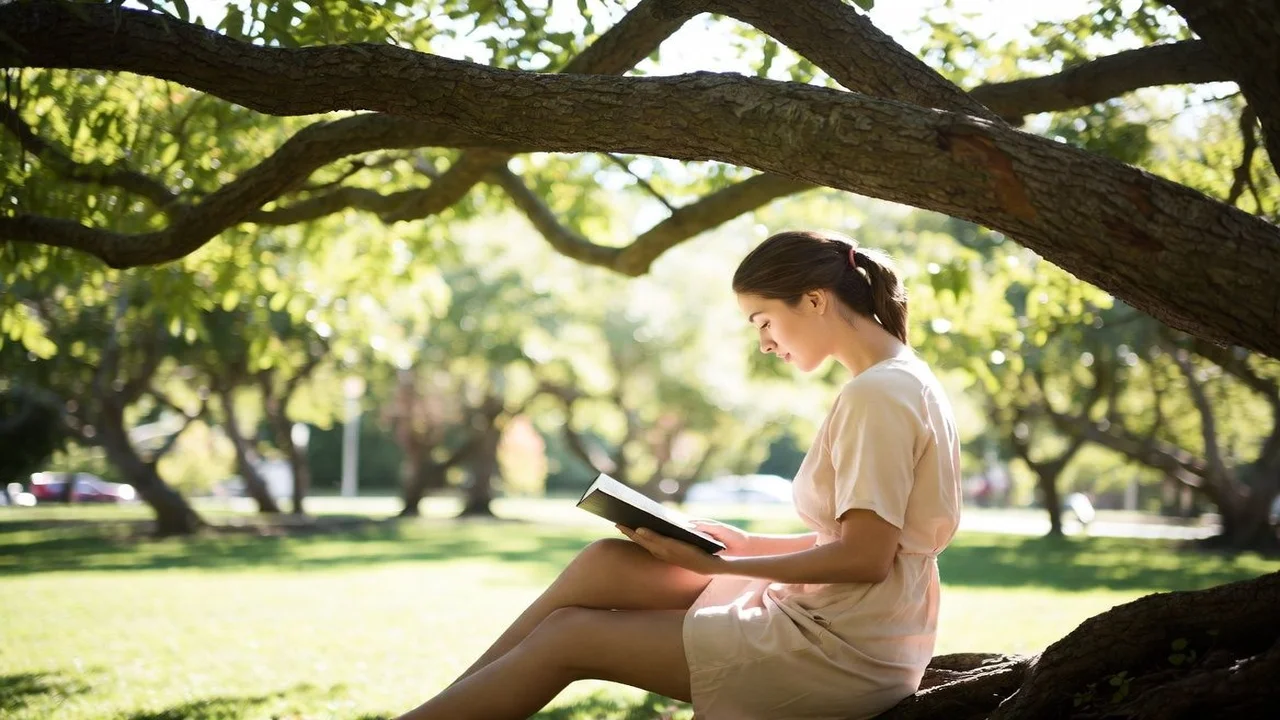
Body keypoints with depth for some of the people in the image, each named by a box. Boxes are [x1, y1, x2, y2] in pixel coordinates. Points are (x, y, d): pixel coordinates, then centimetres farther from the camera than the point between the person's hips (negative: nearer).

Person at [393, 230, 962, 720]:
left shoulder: (877, 394, -17)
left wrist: (722, 565, -18)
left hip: (844, 652, -9)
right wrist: (744, 545, 7)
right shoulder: (900, 381, 13)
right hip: (835, 623, 9)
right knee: (604, 564, 4)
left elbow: (865, 557, -23)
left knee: (566, 636, -5)